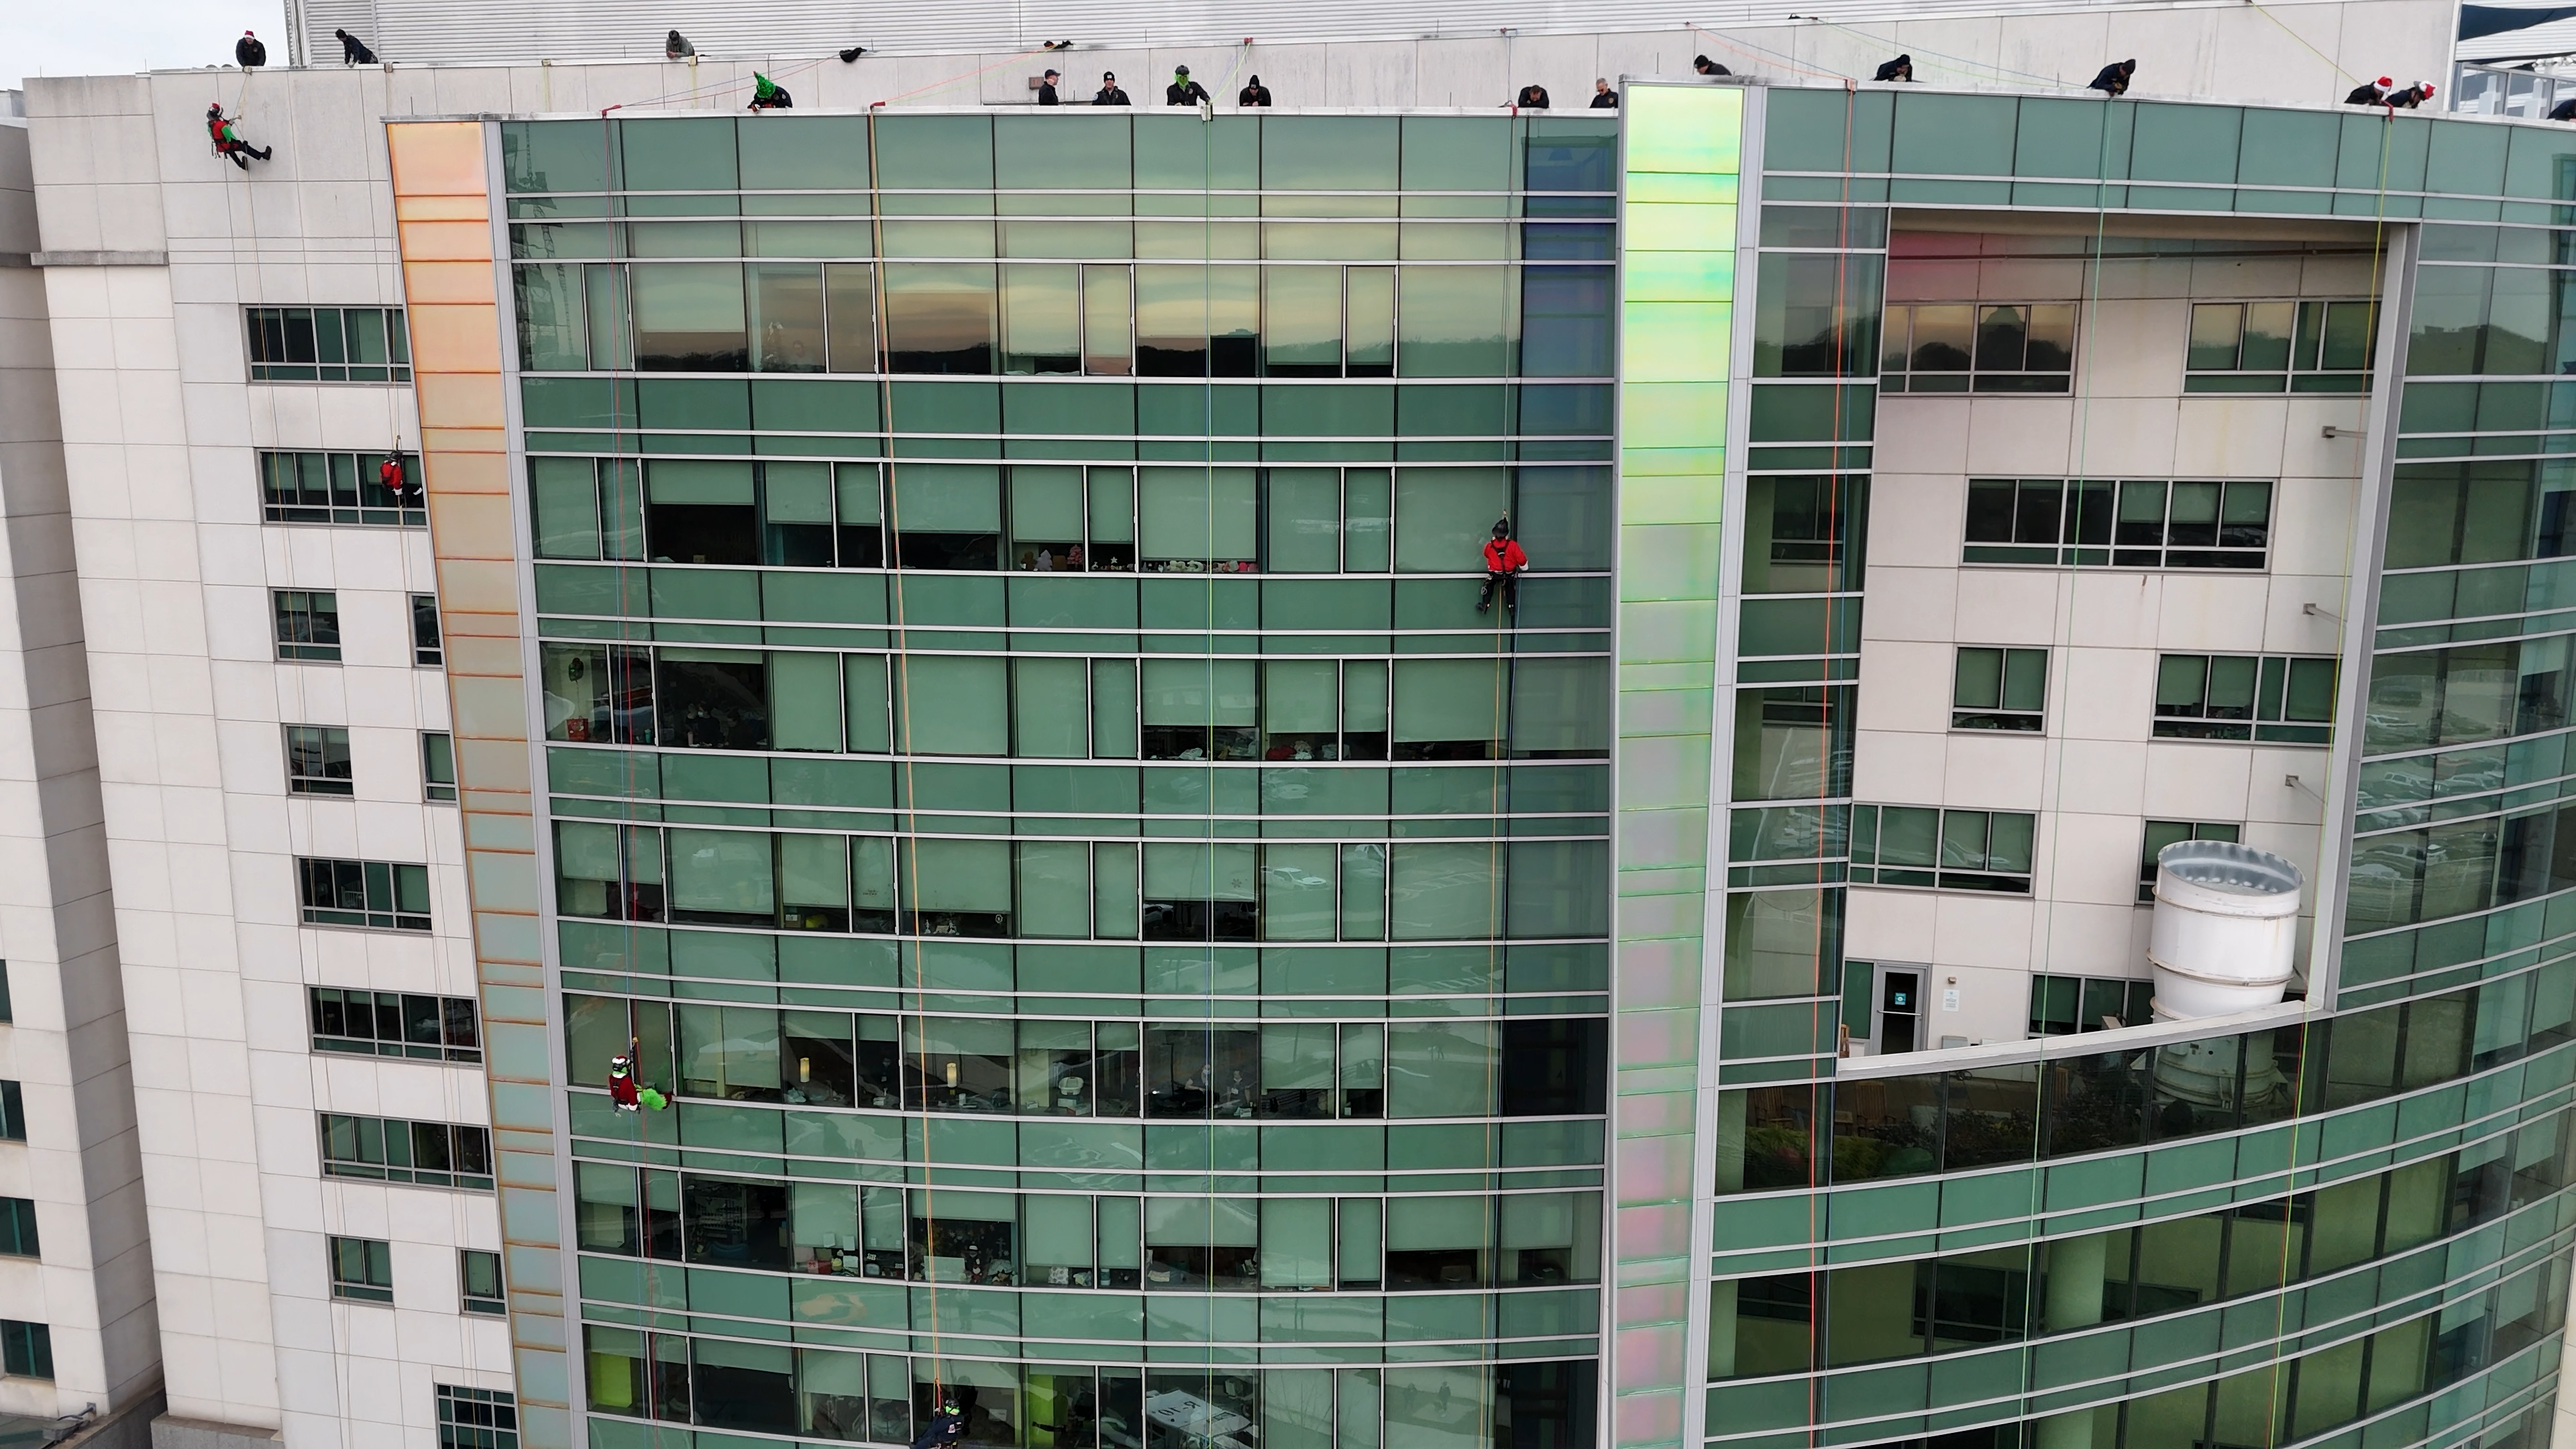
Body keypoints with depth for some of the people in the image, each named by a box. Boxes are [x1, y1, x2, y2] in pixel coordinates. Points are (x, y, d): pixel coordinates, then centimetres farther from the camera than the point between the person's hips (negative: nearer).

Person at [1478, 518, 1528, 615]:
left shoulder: (1489, 546, -19)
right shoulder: (1512, 545, -25)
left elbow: (1487, 555, 6)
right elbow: (1521, 559, -17)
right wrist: (1524, 567, 5)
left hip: (1494, 574, 0)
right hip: (1509, 574, 0)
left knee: (1489, 585, 27)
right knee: (1510, 588, 29)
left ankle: (1485, 605, 23)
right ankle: (1511, 607, 35)